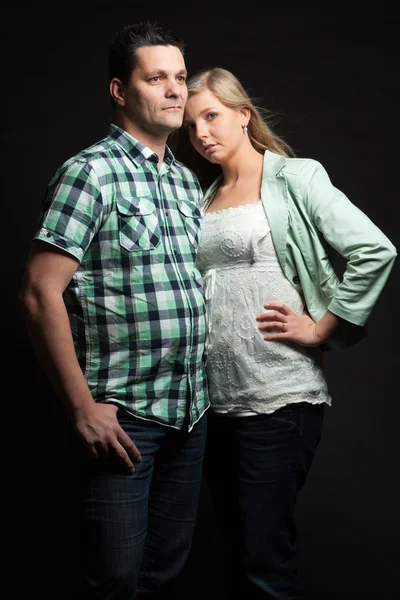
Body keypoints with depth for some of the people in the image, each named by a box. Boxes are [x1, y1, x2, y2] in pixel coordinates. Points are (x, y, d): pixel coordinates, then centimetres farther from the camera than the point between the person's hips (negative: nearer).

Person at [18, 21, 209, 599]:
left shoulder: (188, 181, 12)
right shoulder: (90, 173, -10)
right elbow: (40, 294, -16)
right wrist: (83, 408, -16)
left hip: (191, 411, 7)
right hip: (122, 418, -7)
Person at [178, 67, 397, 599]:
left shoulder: (294, 178, -2)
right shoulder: (204, 199, 16)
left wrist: (321, 330, -12)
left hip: (278, 398, -6)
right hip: (214, 398, 7)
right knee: (240, 550, 15)